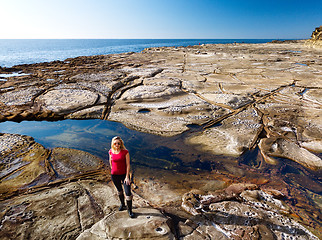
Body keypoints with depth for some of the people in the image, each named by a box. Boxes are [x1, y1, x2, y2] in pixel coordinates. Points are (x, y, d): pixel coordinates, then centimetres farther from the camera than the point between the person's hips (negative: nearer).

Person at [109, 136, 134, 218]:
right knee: (119, 191, 22)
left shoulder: (125, 152, -15)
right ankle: (122, 204, 47)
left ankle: (130, 210, 14)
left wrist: (127, 177, -16)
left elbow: (128, 165, -14)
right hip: (114, 175, 3)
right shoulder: (111, 152, -5)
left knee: (128, 193, -6)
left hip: (124, 174, -3)